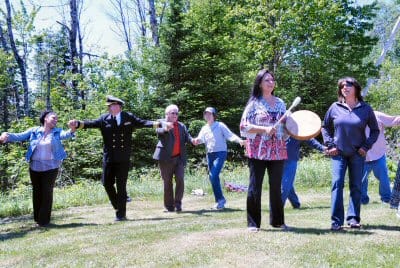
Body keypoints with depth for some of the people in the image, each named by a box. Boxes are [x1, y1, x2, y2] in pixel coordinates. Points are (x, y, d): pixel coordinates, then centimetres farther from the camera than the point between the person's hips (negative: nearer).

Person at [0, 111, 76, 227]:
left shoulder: (57, 132, 1)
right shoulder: (34, 131, 2)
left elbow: (65, 135, -18)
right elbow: (20, 136, -7)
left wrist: (72, 130, -43)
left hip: (50, 167, -1)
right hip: (35, 167, 1)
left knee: (47, 192, -1)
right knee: (37, 192, 9)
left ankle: (44, 220, 6)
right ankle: (37, 218, 22)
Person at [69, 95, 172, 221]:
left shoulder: (129, 117, 3)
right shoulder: (104, 119, 3)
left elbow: (142, 123, -1)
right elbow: (91, 123, -7)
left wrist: (160, 124, -11)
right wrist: (78, 123, -24)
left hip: (123, 159, -2)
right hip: (109, 158, 2)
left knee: (121, 185, 2)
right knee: (107, 183, 4)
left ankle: (121, 214, 13)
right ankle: (118, 206, 28)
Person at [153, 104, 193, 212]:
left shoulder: (181, 126, 17)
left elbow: (187, 136, 8)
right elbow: (159, 131, -20)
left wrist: (192, 140, -16)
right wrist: (166, 128, -44)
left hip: (179, 158, 4)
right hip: (166, 158, -3)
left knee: (180, 180, -7)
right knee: (167, 182, 3)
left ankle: (178, 203, 5)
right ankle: (169, 206, 11)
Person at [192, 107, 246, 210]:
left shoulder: (220, 125, -1)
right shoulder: (204, 128, 14)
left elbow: (230, 135, -10)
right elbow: (200, 139, 1)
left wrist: (240, 140, -28)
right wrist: (196, 141, -23)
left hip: (220, 153, -6)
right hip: (210, 154, 6)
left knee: (213, 175, -19)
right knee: (212, 177, 6)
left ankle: (220, 198, -7)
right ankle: (219, 200, 17)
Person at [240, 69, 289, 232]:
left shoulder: (280, 103, 14)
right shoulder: (254, 103, -1)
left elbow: (285, 126, 20)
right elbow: (244, 126, -7)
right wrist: (265, 129, -18)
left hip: (277, 151, 4)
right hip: (258, 151, -4)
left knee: (276, 187, 10)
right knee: (255, 187, 0)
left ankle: (277, 221, 22)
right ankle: (253, 223, 9)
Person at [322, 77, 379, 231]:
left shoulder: (365, 109, 1)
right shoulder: (335, 107, 2)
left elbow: (375, 130, 9)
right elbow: (325, 127, 11)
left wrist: (366, 146, -2)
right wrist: (330, 145, 1)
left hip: (357, 154, 1)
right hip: (338, 153, 0)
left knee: (356, 186, 4)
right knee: (337, 183, -9)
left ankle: (353, 218, 13)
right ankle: (336, 221, -6)